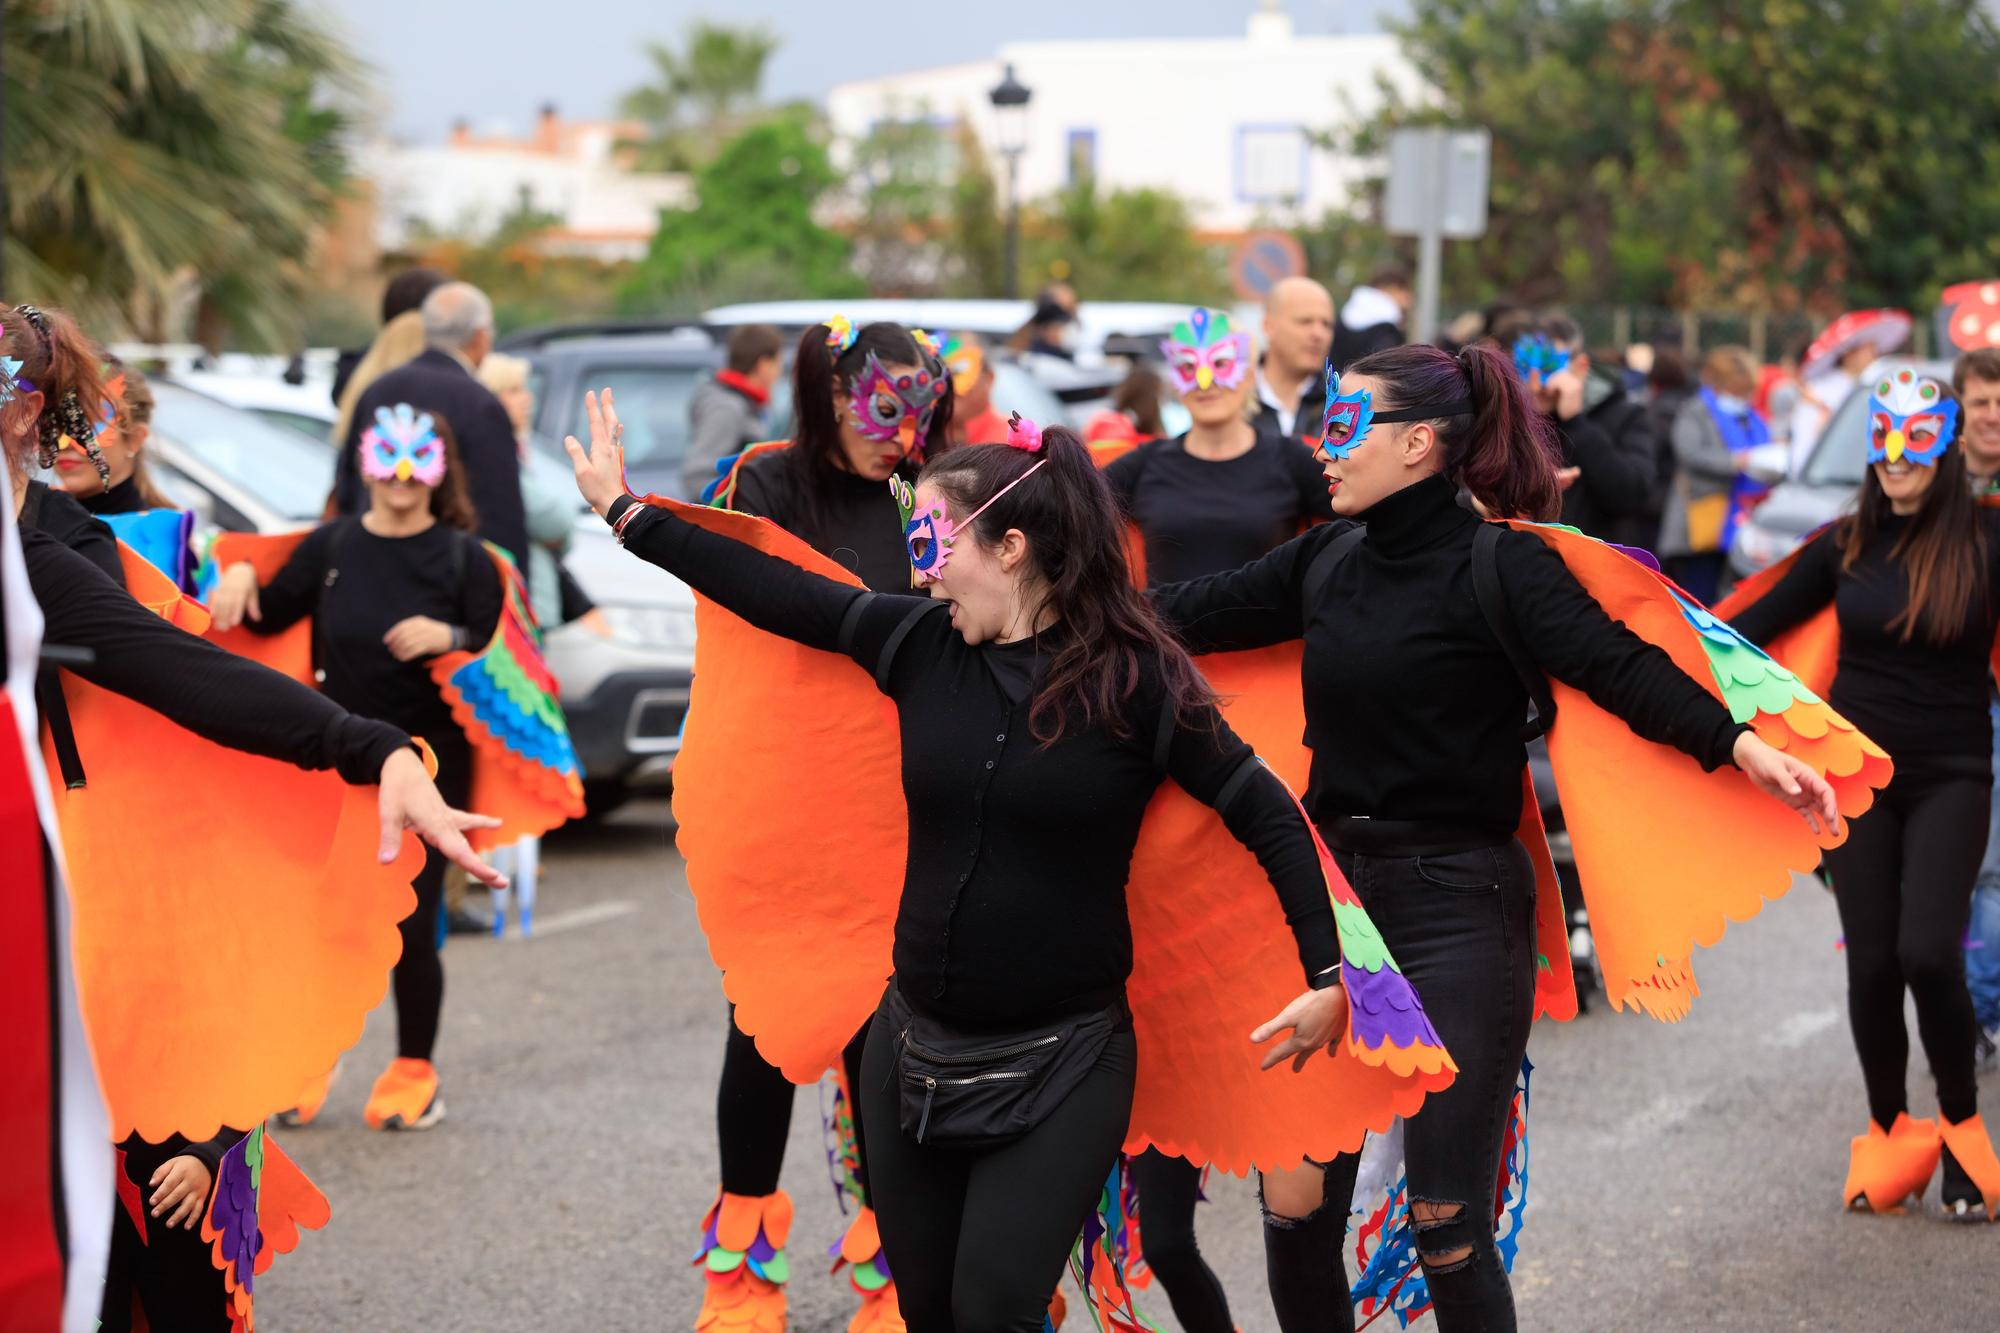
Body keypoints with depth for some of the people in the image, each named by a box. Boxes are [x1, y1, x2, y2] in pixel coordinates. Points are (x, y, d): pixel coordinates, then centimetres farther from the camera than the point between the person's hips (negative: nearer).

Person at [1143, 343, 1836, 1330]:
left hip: (1457, 913, -6)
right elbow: (1191, 614, 14)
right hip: (1335, 892, 6)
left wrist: (1741, 744, -37)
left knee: (1447, 1229, -5)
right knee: (1296, 1206, 6)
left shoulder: (1497, 564, -10)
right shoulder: (1328, 560, 9)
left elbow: (1622, 668, -22)